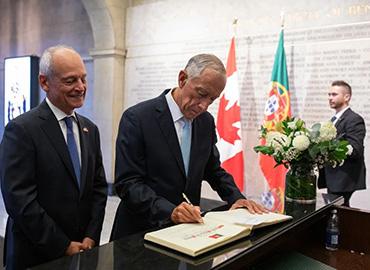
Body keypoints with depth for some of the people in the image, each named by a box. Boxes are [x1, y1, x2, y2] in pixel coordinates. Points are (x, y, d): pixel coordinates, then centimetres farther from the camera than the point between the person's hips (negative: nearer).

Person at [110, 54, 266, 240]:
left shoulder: (206, 121, 4)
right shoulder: (136, 118, -13)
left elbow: (213, 169, 15)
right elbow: (127, 183, -15)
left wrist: (236, 197, 0)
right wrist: (170, 211, -26)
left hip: (188, 228, 4)